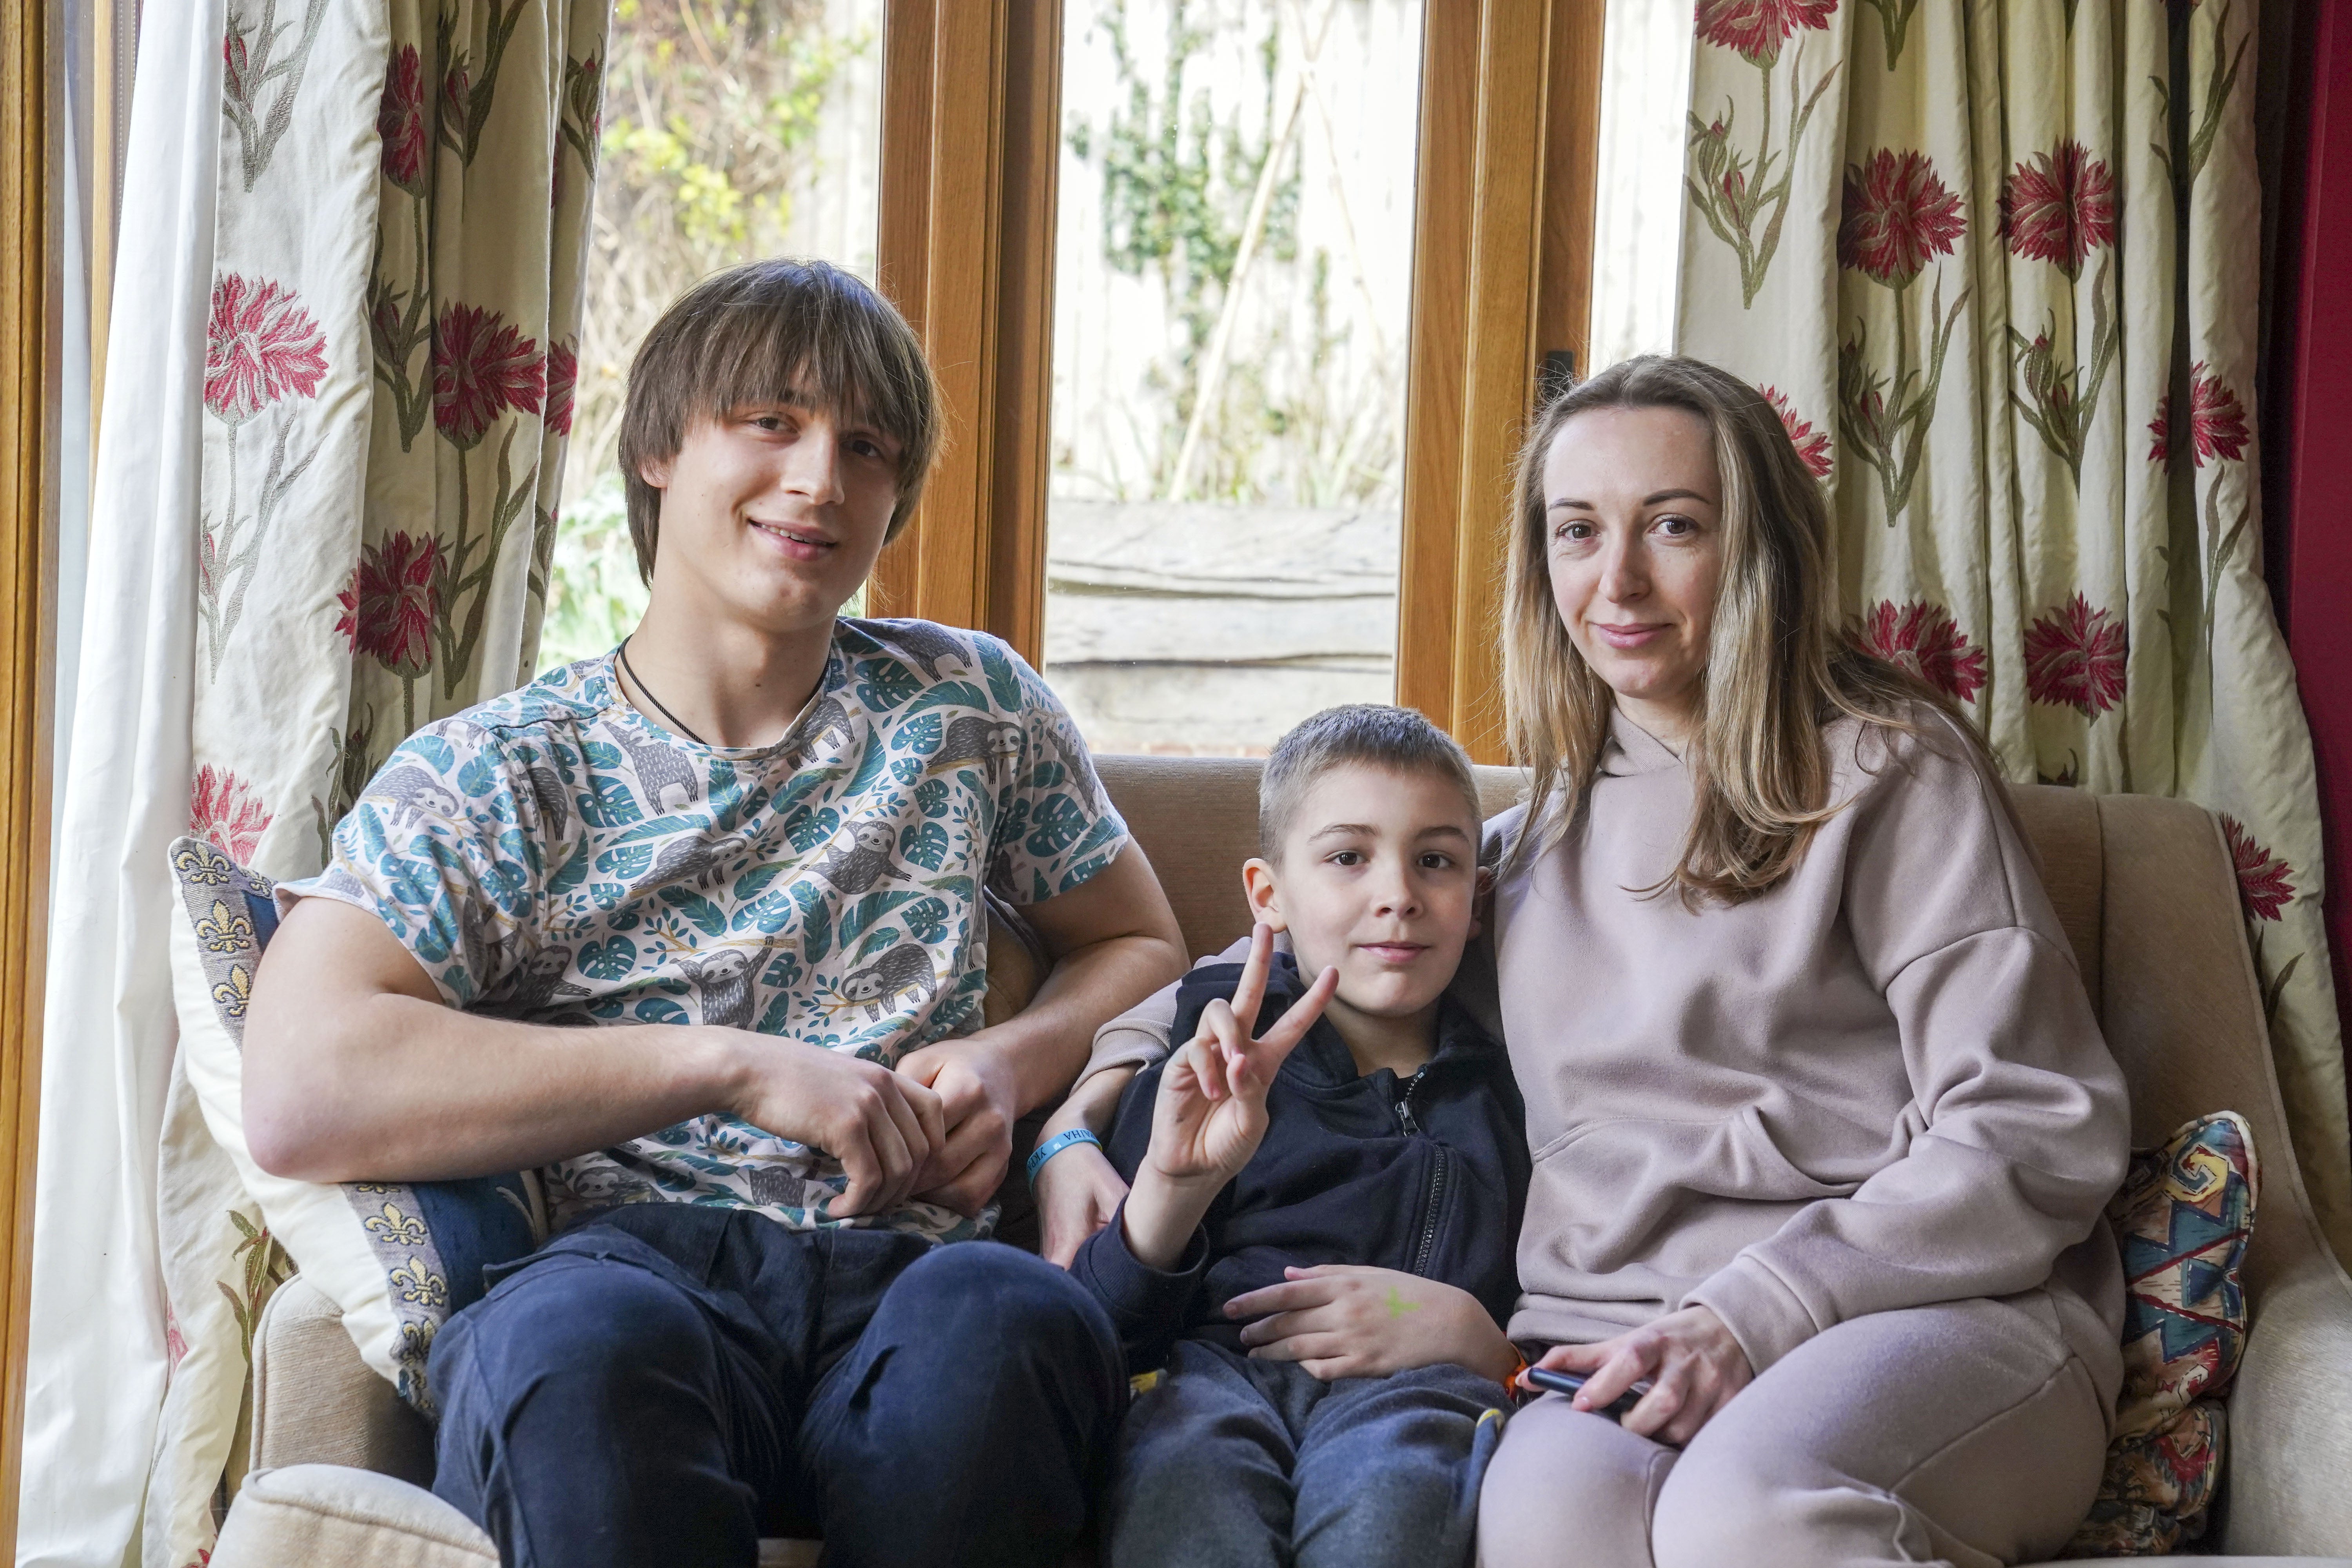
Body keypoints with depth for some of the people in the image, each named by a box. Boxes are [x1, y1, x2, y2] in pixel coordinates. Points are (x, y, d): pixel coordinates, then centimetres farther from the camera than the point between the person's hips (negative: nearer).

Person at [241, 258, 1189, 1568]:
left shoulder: (968, 708, 19)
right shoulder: (493, 775, 8)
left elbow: (1144, 947, 32)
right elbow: (303, 1097, -8)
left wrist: (1012, 1064, 7)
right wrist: (737, 1065, -10)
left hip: (904, 1277, 2)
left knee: (1010, 1312, -36)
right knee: (579, 1333, -40)